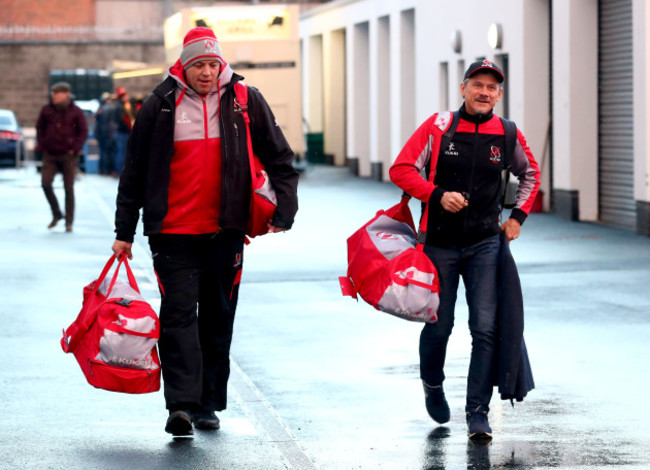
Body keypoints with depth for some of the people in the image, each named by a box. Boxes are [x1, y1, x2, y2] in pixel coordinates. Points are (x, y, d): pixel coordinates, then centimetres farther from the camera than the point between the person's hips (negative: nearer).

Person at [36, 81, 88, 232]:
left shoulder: (75, 111, -3)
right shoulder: (47, 110, 4)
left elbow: (83, 132, 1)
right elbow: (39, 128, 14)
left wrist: (75, 149, -8)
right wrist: (42, 146, 3)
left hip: (68, 156, -2)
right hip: (50, 155, 2)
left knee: (69, 188, 0)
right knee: (45, 183, -9)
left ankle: (69, 222, 8)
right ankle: (56, 214, 10)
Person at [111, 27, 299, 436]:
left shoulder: (245, 102, 2)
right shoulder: (160, 107, 0)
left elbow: (279, 157, 9)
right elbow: (135, 172, 7)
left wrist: (286, 207, -2)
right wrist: (125, 231, 7)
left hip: (225, 231, 2)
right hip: (173, 232, -2)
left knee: (218, 318, 9)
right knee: (179, 314, -11)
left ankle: (208, 403, 19)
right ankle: (182, 403, -17)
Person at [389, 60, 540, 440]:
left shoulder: (507, 134, 1)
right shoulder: (438, 127, -7)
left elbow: (530, 173, 19)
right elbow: (402, 169, -7)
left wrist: (518, 216, 10)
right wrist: (438, 195, -19)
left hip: (485, 244, 1)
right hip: (440, 244, -1)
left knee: (486, 328, -10)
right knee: (439, 325, 8)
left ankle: (478, 413, -6)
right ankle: (432, 384, 39)